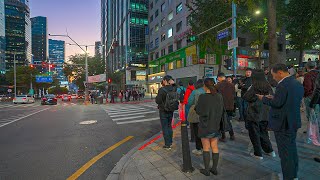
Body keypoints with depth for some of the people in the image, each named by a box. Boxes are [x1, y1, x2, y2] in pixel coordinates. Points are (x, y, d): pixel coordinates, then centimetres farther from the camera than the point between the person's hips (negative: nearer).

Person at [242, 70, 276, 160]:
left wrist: (248, 90, -2)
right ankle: (270, 150, 31)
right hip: (265, 114, 6)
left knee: (254, 134, 8)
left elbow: (245, 98, -14)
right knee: (263, 132, 23)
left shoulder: (254, 87, -18)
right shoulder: (268, 86, -1)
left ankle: (258, 153, 17)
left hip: (254, 114, -6)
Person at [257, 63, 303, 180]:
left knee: (285, 152, 4)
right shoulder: (298, 84, 8)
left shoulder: (282, 85, -22)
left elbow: (277, 103, -23)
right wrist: (274, 98, 8)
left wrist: (264, 98, -9)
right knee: (292, 149, 23)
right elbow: (290, 100, 11)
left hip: (282, 123, -10)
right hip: (294, 122, 10)